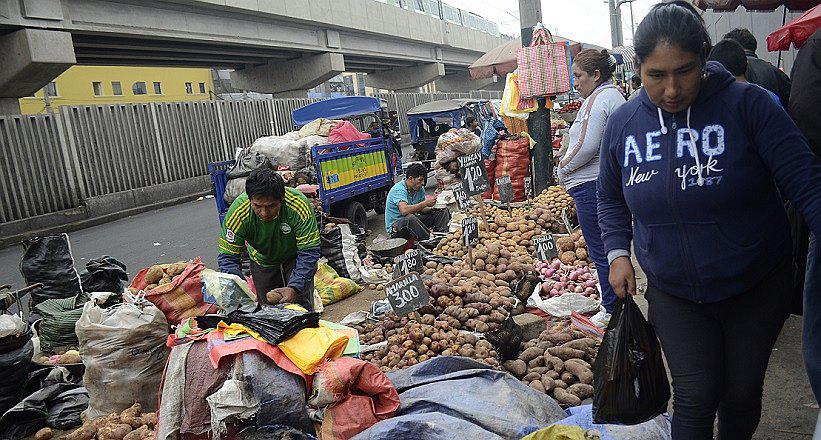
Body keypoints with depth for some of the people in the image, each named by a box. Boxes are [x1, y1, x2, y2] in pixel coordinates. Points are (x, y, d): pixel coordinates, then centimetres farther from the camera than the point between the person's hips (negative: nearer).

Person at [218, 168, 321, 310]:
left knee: (302, 308, -8)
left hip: (295, 257, -1)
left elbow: (309, 252, -31)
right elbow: (227, 257, -24)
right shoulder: (237, 212, -32)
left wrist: (294, 288, -42)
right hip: (262, 260, 2)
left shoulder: (299, 206, -36)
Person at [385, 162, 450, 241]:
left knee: (443, 211, 1)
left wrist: (431, 208, -11)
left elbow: (419, 209, 11)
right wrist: (425, 203, -32)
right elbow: (404, 210, -40)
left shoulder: (420, 189, 1)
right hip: (395, 225, -8)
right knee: (410, 218, -42)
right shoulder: (399, 189, -23)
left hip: (413, 222, 8)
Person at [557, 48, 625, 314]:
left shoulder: (598, 98, -13)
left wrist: (563, 167, -7)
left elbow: (587, 146, -22)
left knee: (600, 251, -1)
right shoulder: (616, 95, 18)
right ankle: (619, 303, 29)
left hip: (592, 183, -11)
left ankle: (612, 311, 8)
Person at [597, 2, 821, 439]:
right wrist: (618, 253, -4)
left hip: (756, 288, 0)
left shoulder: (747, 104, -14)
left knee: (742, 394, 16)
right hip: (674, 296, 1)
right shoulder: (622, 123, -5)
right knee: (695, 398, 2)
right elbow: (611, 200, 8)